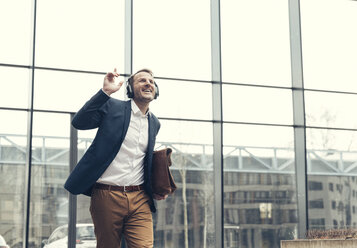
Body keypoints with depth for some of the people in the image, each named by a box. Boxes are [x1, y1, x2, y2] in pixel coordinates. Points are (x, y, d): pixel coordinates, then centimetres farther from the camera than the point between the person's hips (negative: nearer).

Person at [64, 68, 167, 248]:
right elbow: (79, 122, -13)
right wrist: (105, 91, -19)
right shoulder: (112, 107, 1)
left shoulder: (154, 123, 16)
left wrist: (154, 189, 14)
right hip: (107, 196, -4)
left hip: (140, 198, 4)